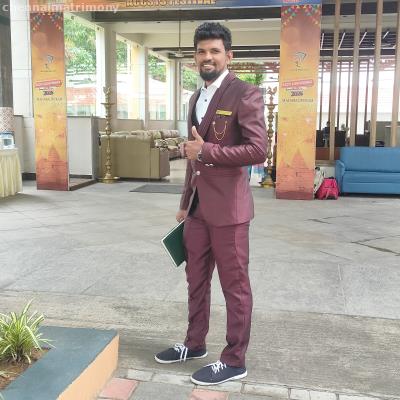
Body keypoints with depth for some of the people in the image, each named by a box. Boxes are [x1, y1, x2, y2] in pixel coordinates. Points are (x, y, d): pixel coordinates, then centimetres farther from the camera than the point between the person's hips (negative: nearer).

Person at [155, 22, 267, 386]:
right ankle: (195, 343, 36)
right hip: (198, 207, 8)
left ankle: (234, 361, 19)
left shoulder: (245, 95, -10)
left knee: (235, 286, 4)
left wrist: (206, 151, -17)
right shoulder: (196, 98, 16)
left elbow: (258, 150, -20)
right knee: (196, 280, 18)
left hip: (227, 208, -8)